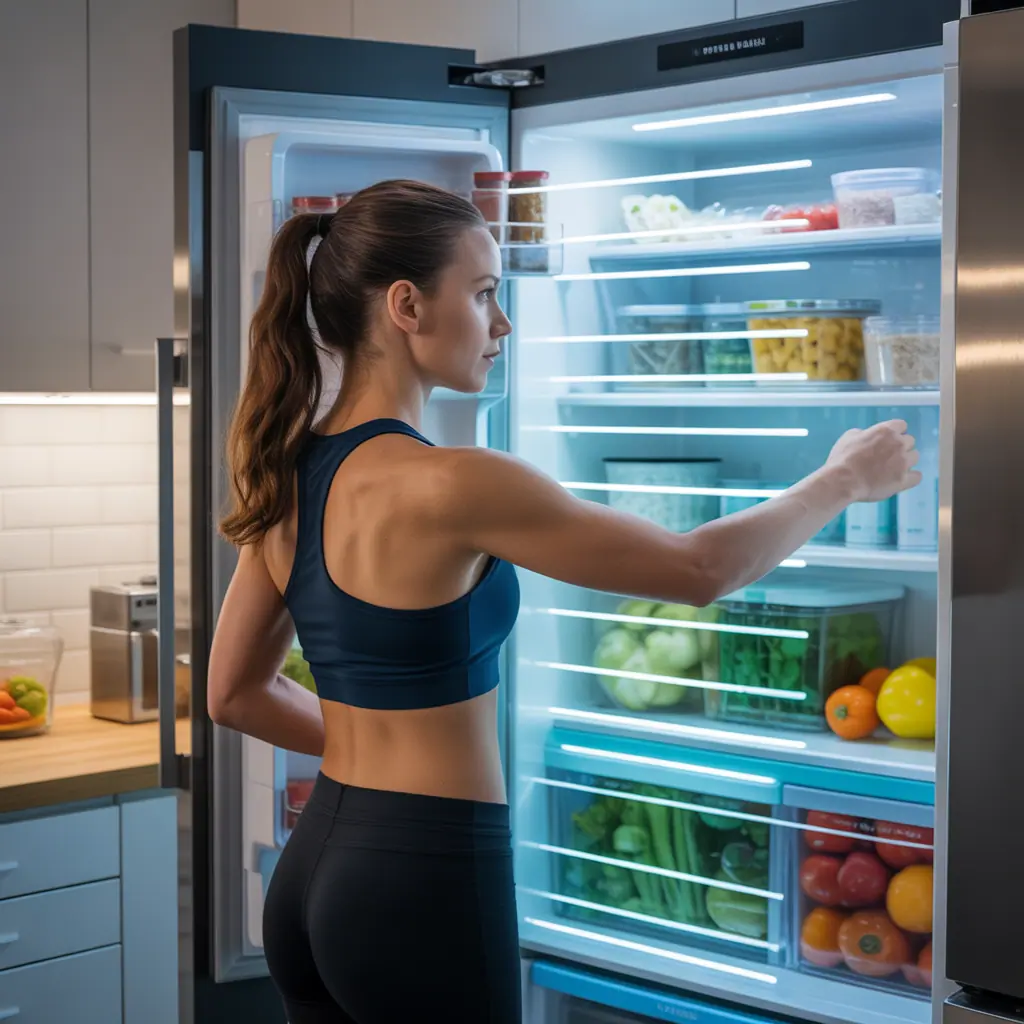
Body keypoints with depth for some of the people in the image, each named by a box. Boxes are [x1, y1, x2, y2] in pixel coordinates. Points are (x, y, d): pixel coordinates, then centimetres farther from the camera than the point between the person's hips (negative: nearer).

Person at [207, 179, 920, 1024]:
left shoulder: (290, 474, 4)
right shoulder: (447, 485, -20)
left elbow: (235, 694, 14)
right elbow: (701, 570, -14)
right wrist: (845, 480, 2)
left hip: (314, 873, 8)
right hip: (422, 887, -8)